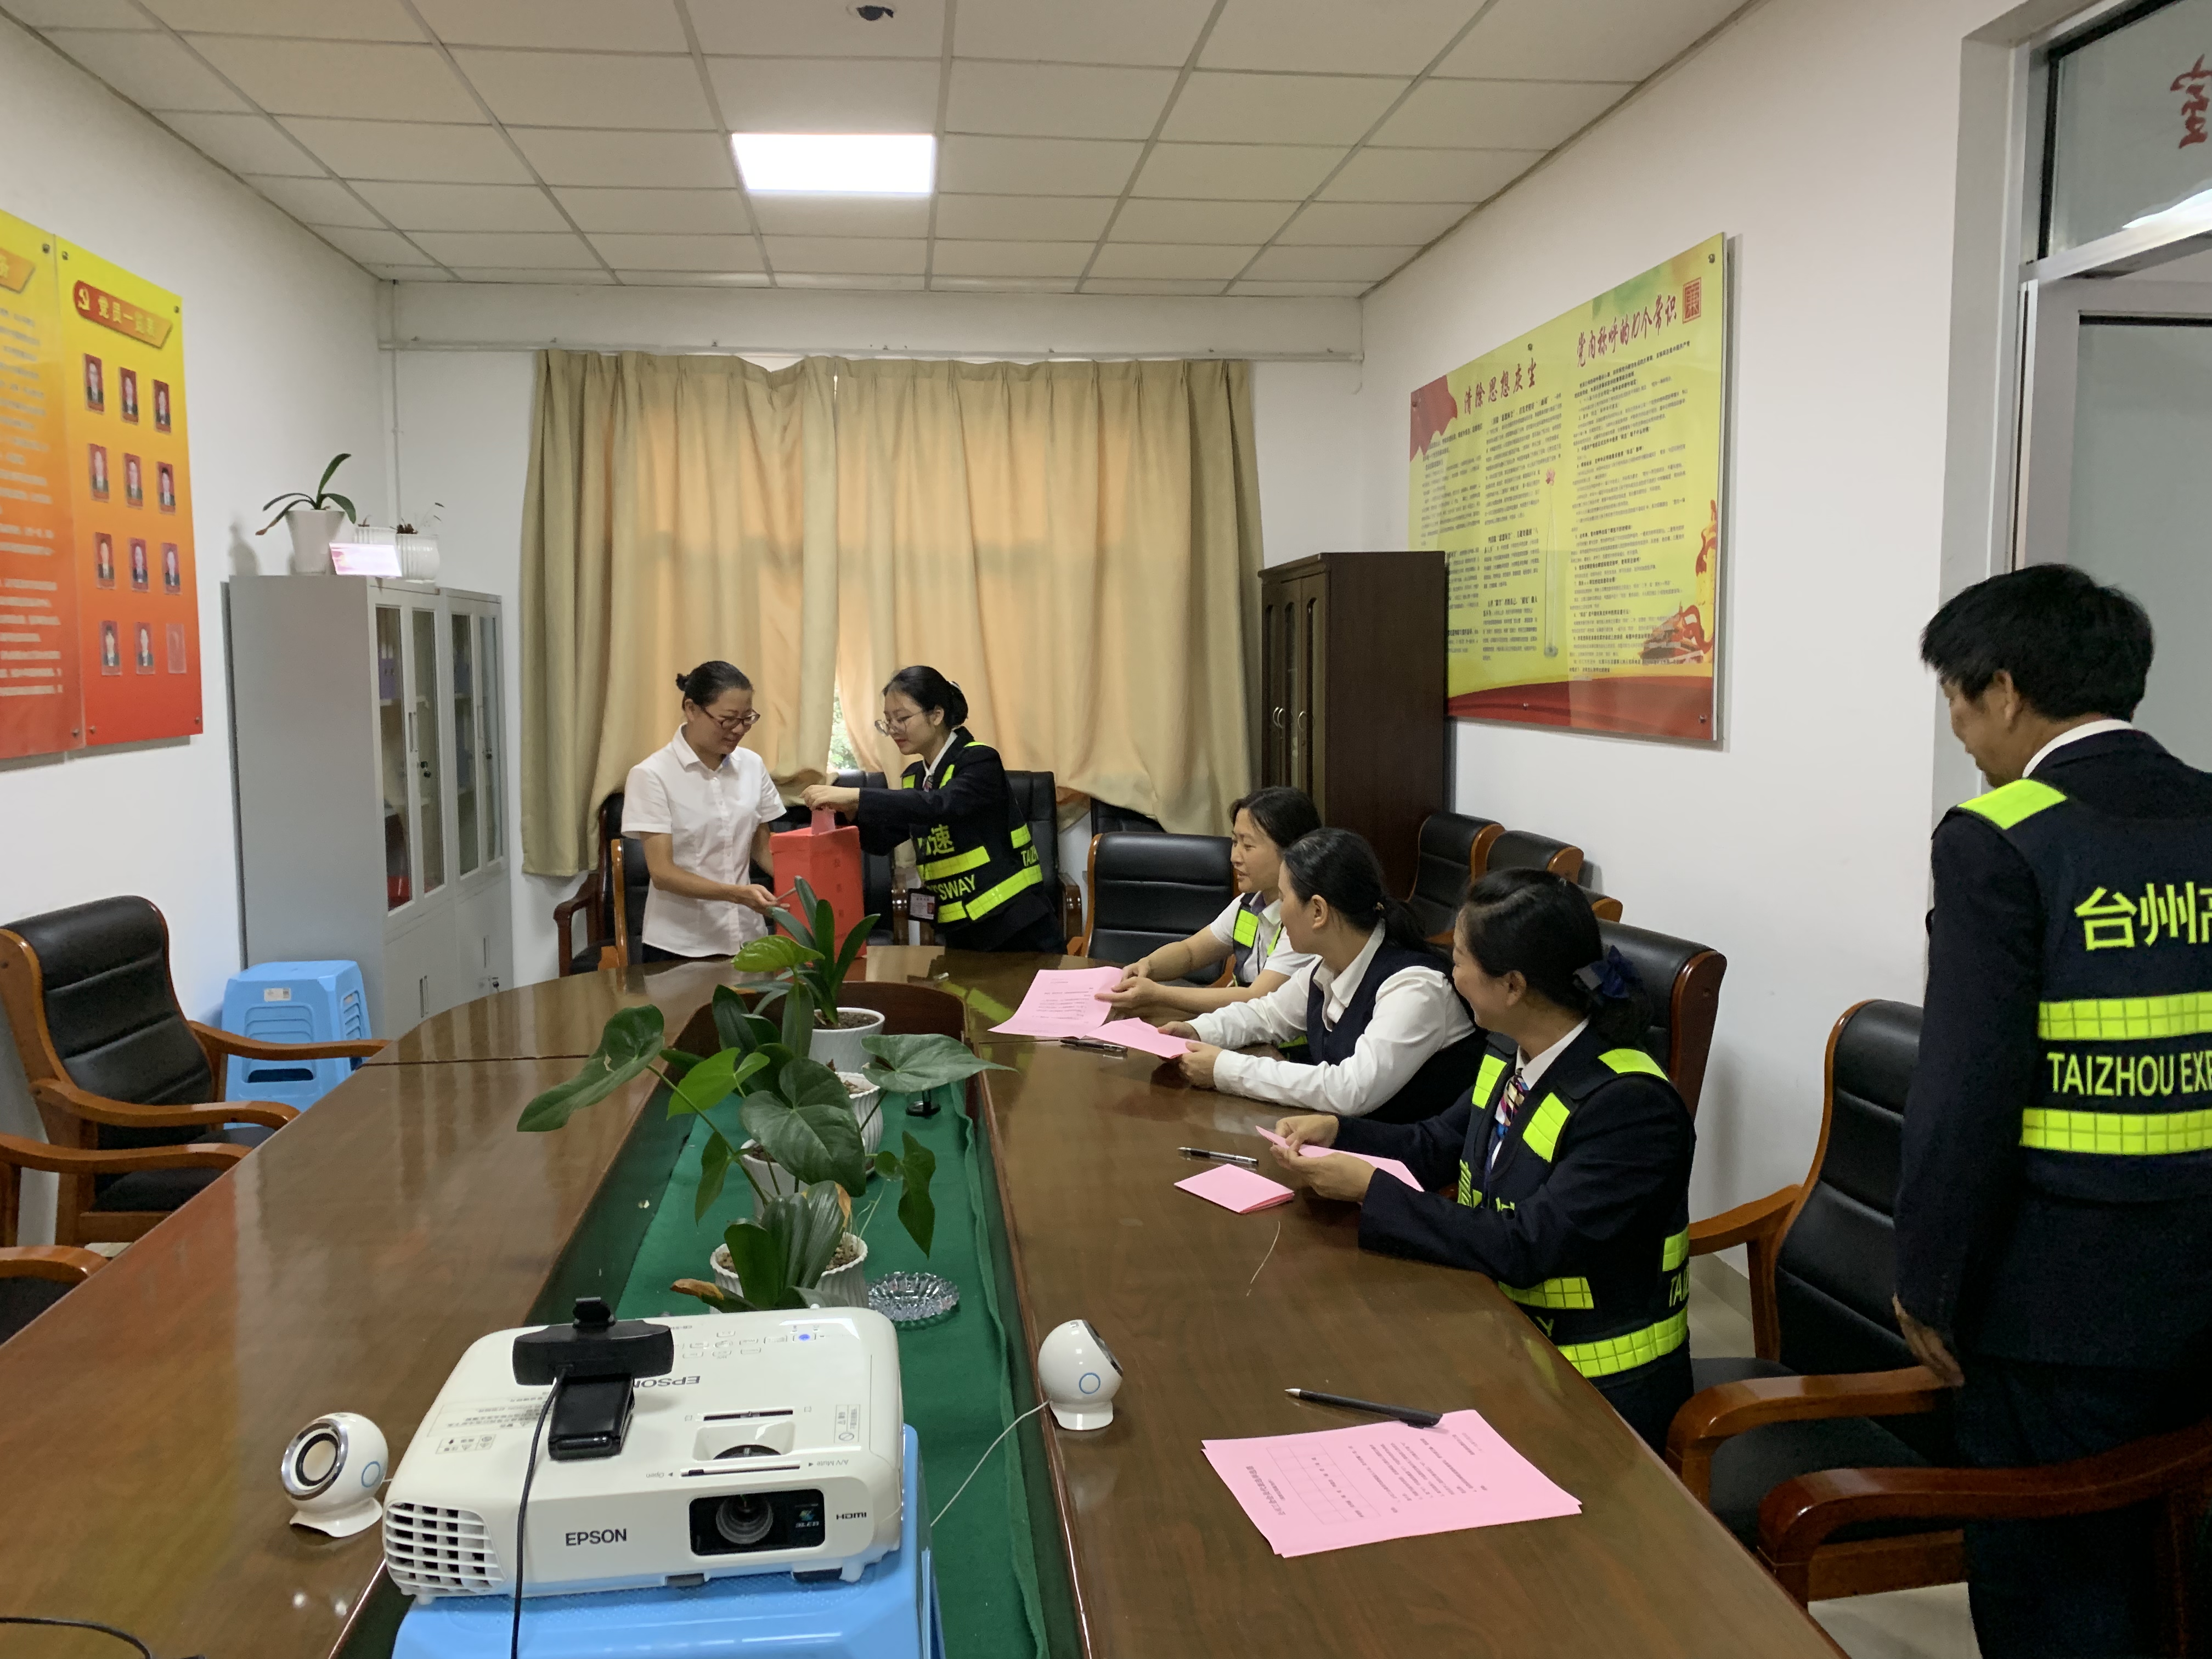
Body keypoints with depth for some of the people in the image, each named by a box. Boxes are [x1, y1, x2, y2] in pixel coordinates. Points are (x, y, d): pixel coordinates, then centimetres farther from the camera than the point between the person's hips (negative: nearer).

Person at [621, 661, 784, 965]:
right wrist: (736, 893, -29)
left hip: (746, 939, 4)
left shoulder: (753, 766, 2)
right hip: (680, 946, -4)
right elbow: (662, 873, -16)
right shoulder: (652, 775, -11)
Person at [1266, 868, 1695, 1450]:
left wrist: (1370, 1189, -24)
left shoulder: (1631, 1106, -25)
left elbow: (1524, 1250, -29)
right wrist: (1335, 1131, -3)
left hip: (1599, 1391, -7)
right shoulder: (1512, 1056, -1)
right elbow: (1437, 1147, 15)